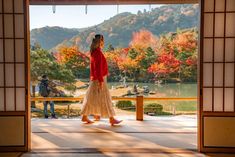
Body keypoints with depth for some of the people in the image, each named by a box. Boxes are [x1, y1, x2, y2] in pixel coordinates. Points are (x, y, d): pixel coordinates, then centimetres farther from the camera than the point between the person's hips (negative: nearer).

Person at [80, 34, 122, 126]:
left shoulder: (94, 52, 13)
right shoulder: (98, 52, -17)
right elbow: (98, 67, -22)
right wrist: (101, 80, -22)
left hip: (94, 78, 10)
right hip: (99, 79, -10)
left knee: (91, 97, 14)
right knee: (105, 98, -5)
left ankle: (85, 117, 21)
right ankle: (111, 119, 0)